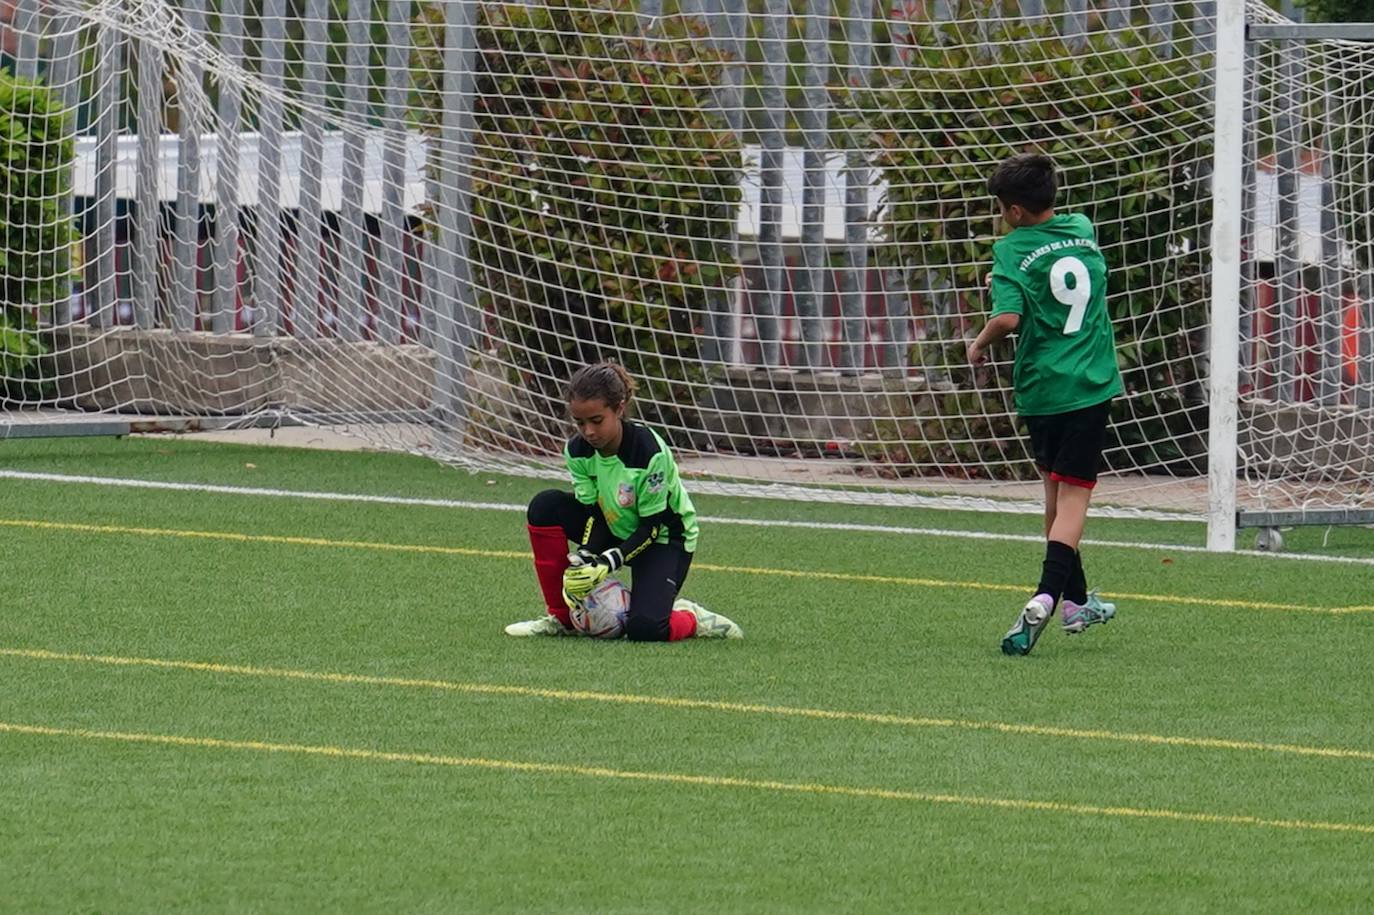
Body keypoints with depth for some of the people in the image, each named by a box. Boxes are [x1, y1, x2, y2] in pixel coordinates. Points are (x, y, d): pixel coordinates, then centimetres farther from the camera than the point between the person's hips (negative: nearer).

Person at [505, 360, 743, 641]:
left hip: (665, 537, -6)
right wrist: (582, 562, -29)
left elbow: (651, 526, -24)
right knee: (545, 507, -19)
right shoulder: (578, 450, -14)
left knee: (643, 629, -29)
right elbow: (593, 513, -11)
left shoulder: (649, 451, -29)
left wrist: (608, 562, -34)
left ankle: (692, 618, 9)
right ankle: (560, 618, -8)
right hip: (614, 531, 6)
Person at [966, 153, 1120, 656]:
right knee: (1073, 495, -3)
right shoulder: (1084, 230, 6)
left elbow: (1009, 317, -22)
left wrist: (980, 343, -4)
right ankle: (1046, 597, -23)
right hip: (1091, 386, 1)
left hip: (1040, 386, -1)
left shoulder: (1013, 250, -10)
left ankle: (1077, 601, 28)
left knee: (1055, 492, 17)